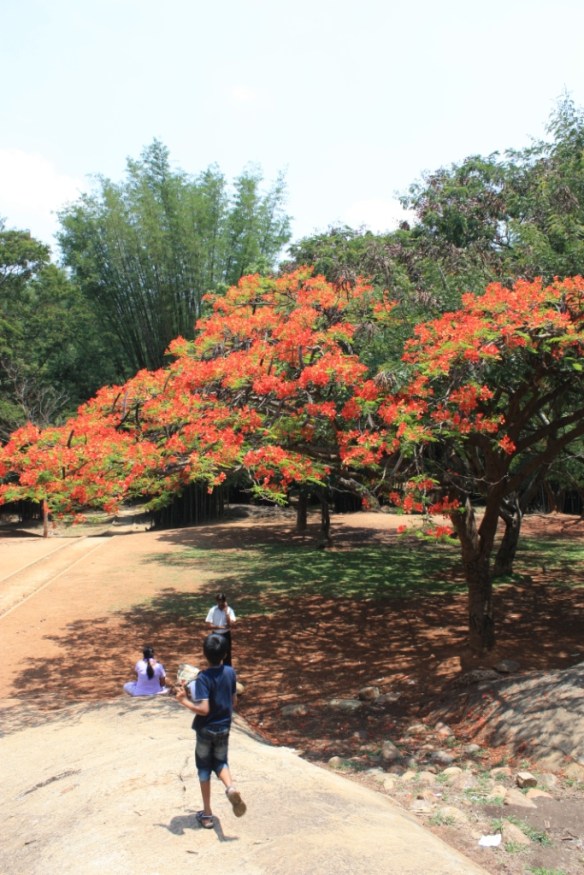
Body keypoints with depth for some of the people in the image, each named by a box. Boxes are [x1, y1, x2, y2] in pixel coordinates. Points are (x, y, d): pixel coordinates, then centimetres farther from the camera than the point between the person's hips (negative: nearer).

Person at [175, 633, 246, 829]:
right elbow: (234, 702, 5)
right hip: (224, 728, 4)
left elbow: (203, 709, -28)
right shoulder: (230, 673, -5)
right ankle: (230, 788, -10)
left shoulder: (203, 678, -22)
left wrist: (184, 700, -17)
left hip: (206, 729, -4)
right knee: (220, 762, 21)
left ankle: (207, 814, 20)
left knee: (204, 768, 13)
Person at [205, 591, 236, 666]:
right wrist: (221, 627, -19)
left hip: (226, 635, 0)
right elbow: (209, 625, -13)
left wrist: (226, 612, -23)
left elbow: (232, 624, -21)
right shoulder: (213, 610, -10)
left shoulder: (229, 610, -11)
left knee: (227, 654, 8)